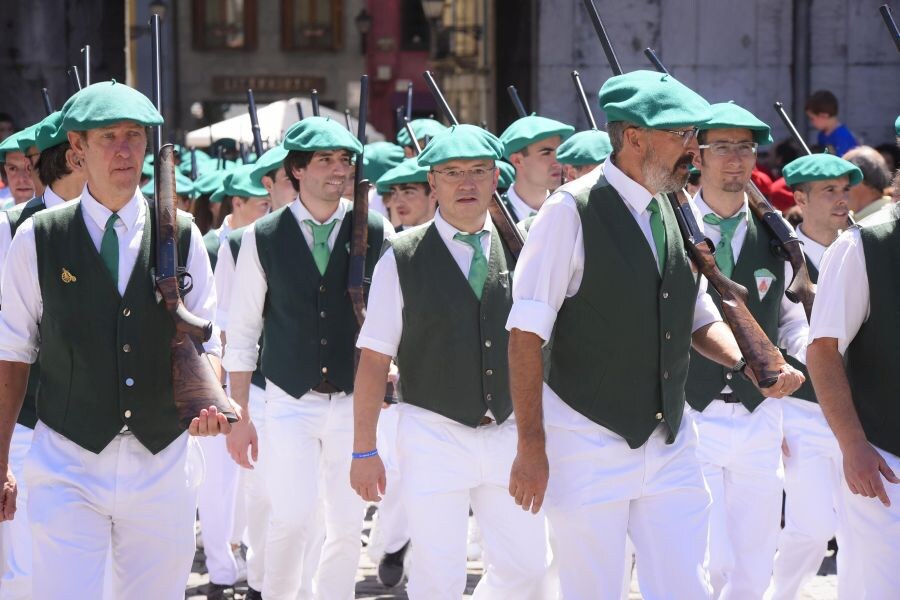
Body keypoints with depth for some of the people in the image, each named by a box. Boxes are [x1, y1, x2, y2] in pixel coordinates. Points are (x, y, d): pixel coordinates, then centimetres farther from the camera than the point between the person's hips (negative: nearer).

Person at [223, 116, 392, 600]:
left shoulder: (376, 233, 1)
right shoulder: (262, 239, 1)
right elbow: (242, 333, 4)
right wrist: (238, 416, 3)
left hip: (356, 399, 2)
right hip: (291, 400, -1)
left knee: (347, 524, 6)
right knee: (293, 517, -14)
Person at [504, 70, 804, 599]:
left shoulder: (675, 213, 8)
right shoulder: (571, 211, -11)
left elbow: (700, 318, 20)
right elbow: (526, 335, -12)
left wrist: (748, 363, 0)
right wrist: (531, 446, -14)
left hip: (671, 446, 6)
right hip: (590, 446, -6)